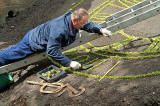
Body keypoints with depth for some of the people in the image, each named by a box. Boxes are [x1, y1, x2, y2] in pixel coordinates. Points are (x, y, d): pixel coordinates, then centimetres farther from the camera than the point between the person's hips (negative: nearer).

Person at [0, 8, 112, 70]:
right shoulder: (59, 29, -41)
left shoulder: (74, 19, -15)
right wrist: (69, 63, -37)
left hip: (37, 35, 8)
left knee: (15, 50, 27)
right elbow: (52, 51, -38)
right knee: (9, 55, 4)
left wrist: (101, 29, -14)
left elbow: (89, 25, 3)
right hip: (32, 42, -8)